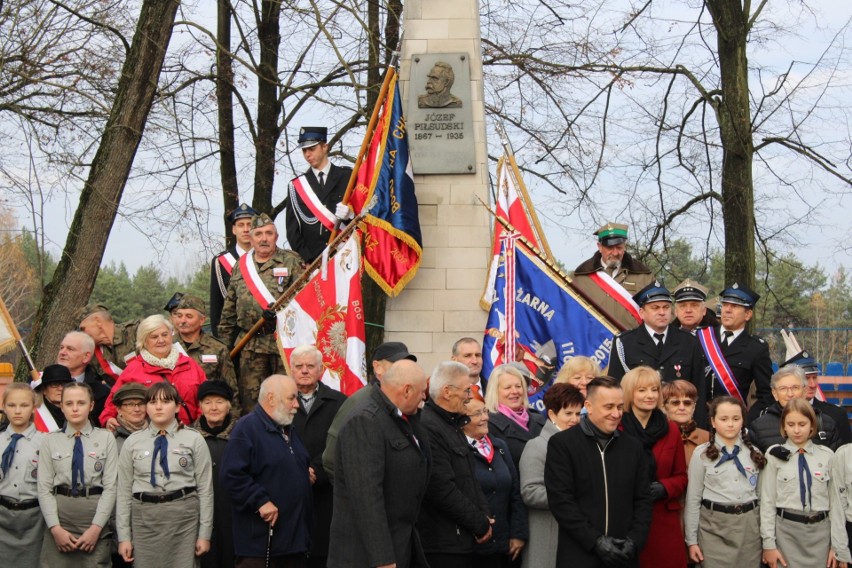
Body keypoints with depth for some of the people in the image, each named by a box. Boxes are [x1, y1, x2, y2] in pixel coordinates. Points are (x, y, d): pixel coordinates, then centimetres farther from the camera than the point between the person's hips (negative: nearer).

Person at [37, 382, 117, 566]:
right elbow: (44, 488, 2)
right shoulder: (51, 441, 7)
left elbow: (111, 486, -2)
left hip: (95, 520, -1)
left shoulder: (106, 438, 3)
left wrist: (96, 528, -11)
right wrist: (56, 528, -9)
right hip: (59, 517, 1)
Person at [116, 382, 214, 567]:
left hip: (183, 517, -1)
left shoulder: (194, 440, 4)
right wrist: (123, 536, 2)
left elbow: (205, 489, 2)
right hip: (144, 518, 1)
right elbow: (124, 491, 7)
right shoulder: (132, 442, 8)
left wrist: (204, 534, -2)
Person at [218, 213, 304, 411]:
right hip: (250, 344, 4)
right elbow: (229, 307, 20)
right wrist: (224, 339, 16)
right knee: (250, 396, 5)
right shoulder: (241, 266, 16)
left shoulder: (291, 261, 3)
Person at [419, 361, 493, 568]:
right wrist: (480, 524, -11)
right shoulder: (428, 428, -18)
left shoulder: (453, 425, 16)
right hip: (442, 544, -10)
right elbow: (443, 490, -21)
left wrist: (484, 514, 4)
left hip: (462, 539, 10)